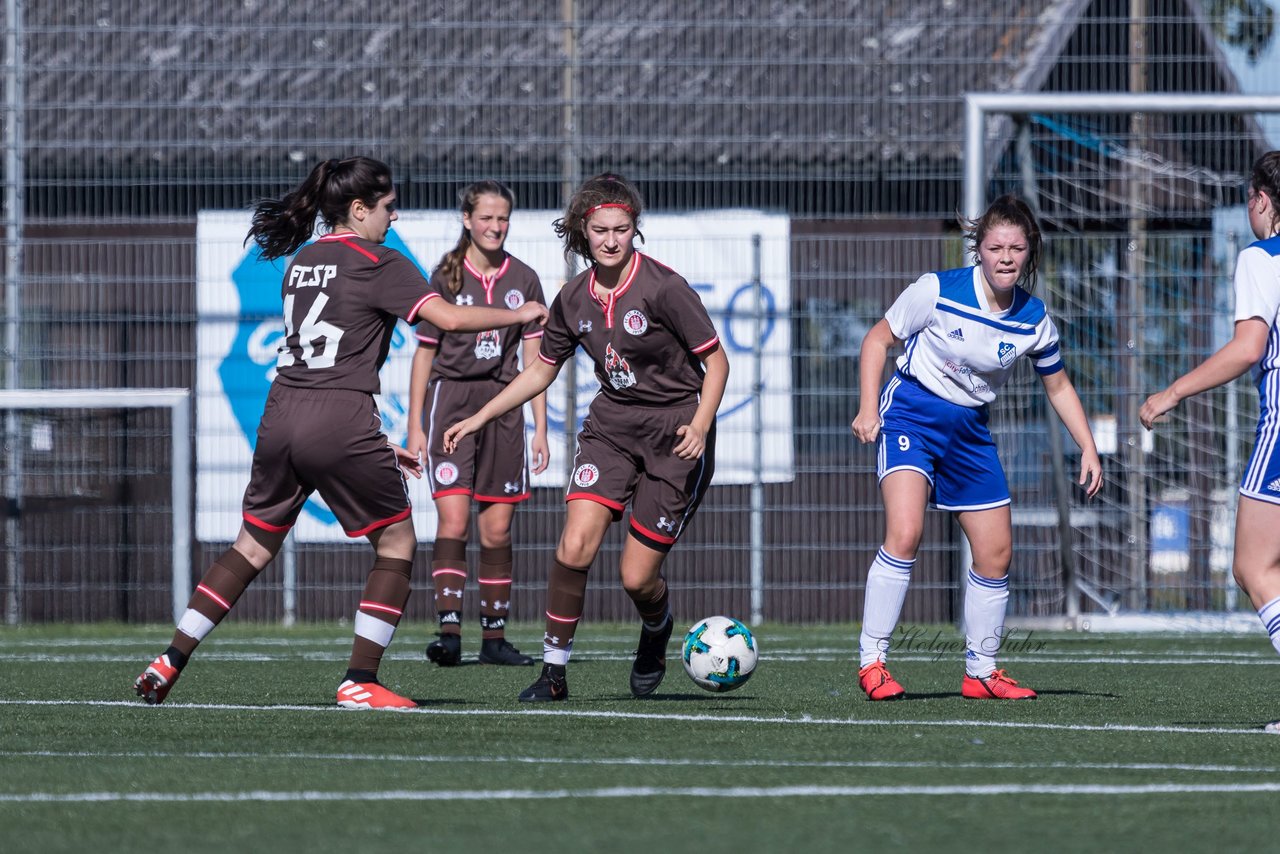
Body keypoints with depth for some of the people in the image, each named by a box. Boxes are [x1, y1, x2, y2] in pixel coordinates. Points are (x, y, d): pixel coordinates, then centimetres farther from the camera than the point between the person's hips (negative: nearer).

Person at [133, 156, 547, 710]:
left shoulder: (301, 263, 19)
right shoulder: (377, 264, -3)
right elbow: (449, 318, -13)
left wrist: (371, 443, 26)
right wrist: (519, 315, 4)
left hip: (281, 415, 7)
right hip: (339, 423, -7)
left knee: (254, 545, 16)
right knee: (397, 543, 9)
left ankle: (170, 662, 8)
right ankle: (360, 681, 2)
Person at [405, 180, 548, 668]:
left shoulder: (523, 279, 7)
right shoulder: (446, 277, 1)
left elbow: (533, 359, 9)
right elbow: (425, 353, 4)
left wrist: (540, 428, 5)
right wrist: (415, 427, 0)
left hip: (503, 403, 3)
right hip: (452, 399, -3)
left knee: (497, 531, 5)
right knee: (453, 521, -15)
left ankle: (494, 636, 12)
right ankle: (449, 632, -19)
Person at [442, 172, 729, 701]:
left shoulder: (663, 288, -15)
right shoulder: (574, 299, 1)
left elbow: (716, 360, -9)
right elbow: (542, 369, 16)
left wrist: (700, 426, -23)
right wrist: (479, 418, 12)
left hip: (674, 435, -4)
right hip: (611, 424, 4)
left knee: (636, 577, -4)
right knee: (575, 546, -18)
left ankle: (657, 629, 33)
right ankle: (554, 671, -5)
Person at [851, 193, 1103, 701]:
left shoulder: (1033, 320, -4)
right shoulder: (938, 291, -15)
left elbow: (1058, 386, 12)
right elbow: (879, 338, -4)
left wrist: (1088, 450, 4)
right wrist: (868, 408, -13)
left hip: (970, 430, 5)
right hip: (912, 413, -5)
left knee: (996, 554, 6)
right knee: (904, 533, -25)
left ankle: (981, 673, 24)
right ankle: (871, 662, -18)